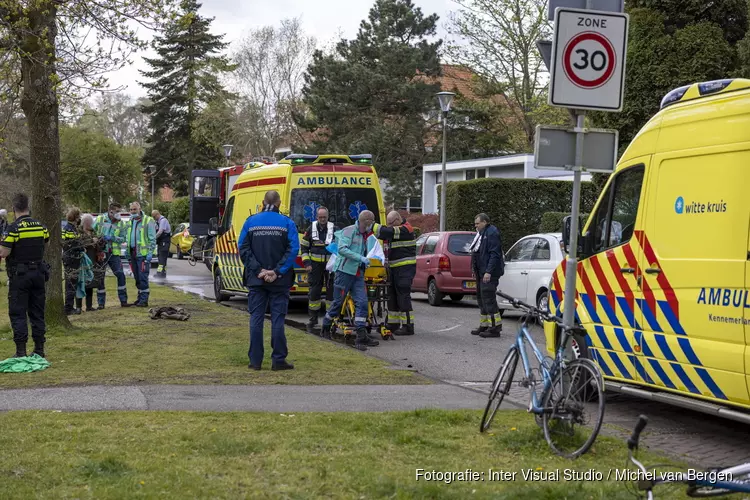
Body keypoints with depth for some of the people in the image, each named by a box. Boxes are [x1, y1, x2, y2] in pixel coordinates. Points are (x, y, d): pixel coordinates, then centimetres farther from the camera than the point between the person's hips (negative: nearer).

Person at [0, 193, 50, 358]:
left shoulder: (13, 228, -15)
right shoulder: (41, 226, 3)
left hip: (19, 275, -5)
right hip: (39, 273, 5)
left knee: (18, 313, 1)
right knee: (37, 313, 12)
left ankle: (21, 352, -2)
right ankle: (39, 349, 14)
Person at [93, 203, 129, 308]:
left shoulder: (121, 223, 2)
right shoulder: (99, 219, 0)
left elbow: (123, 238, -2)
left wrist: (112, 238, -17)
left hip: (114, 253, 1)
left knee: (120, 275, -7)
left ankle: (123, 300, 2)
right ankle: (101, 303, 10)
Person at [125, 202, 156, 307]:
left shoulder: (148, 221, -6)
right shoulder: (130, 222, 16)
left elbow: (152, 239, -9)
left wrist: (150, 252, -15)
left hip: (143, 254, -7)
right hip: (133, 253, 7)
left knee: (143, 277, -9)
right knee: (137, 277, 12)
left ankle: (144, 300, -7)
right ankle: (140, 298, 20)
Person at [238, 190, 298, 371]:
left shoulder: (251, 222, 2)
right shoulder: (287, 223, -4)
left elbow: (243, 249, -5)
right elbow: (293, 249, -11)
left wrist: (258, 270, -8)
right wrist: (277, 271, -13)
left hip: (256, 280, 1)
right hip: (279, 281, -1)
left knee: (256, 318, 7)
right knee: (278, 319, 4)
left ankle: (255, 360, 7)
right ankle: (278, 360, 4)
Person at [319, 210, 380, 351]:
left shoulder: (364, 236, 17)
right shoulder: (349, 231, -8)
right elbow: (342, 249, -20)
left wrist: (365, 262, 9)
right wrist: (360, 258, -23)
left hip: (358, 274, 7)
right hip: (345, 271, -7)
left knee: (362, 302, -5)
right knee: (338, 302, 2)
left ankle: (361, 336, -8)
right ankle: (325, 329, 22)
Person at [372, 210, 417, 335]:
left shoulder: (405, 229, -14)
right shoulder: (396, 230, 19)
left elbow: (387, 232, -24)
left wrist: (372, 226, -19)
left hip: (405, 267, -10)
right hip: (394, 268, 10)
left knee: (403, 296, -10)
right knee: (392, 295, 12)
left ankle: (408, 326, -7)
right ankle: (393, 323, 20)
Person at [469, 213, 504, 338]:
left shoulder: (492, 233, -14)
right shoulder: (482, 233, 18)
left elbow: (494, 254, -21)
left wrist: (488, 272, -25)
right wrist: (475, 269, 19)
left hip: (489, 273, -11)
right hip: (481, 272, 11)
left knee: (488, 299, -12)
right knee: (481, 299, 14)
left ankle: (495, 327, -10)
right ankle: (484, 325, 21)